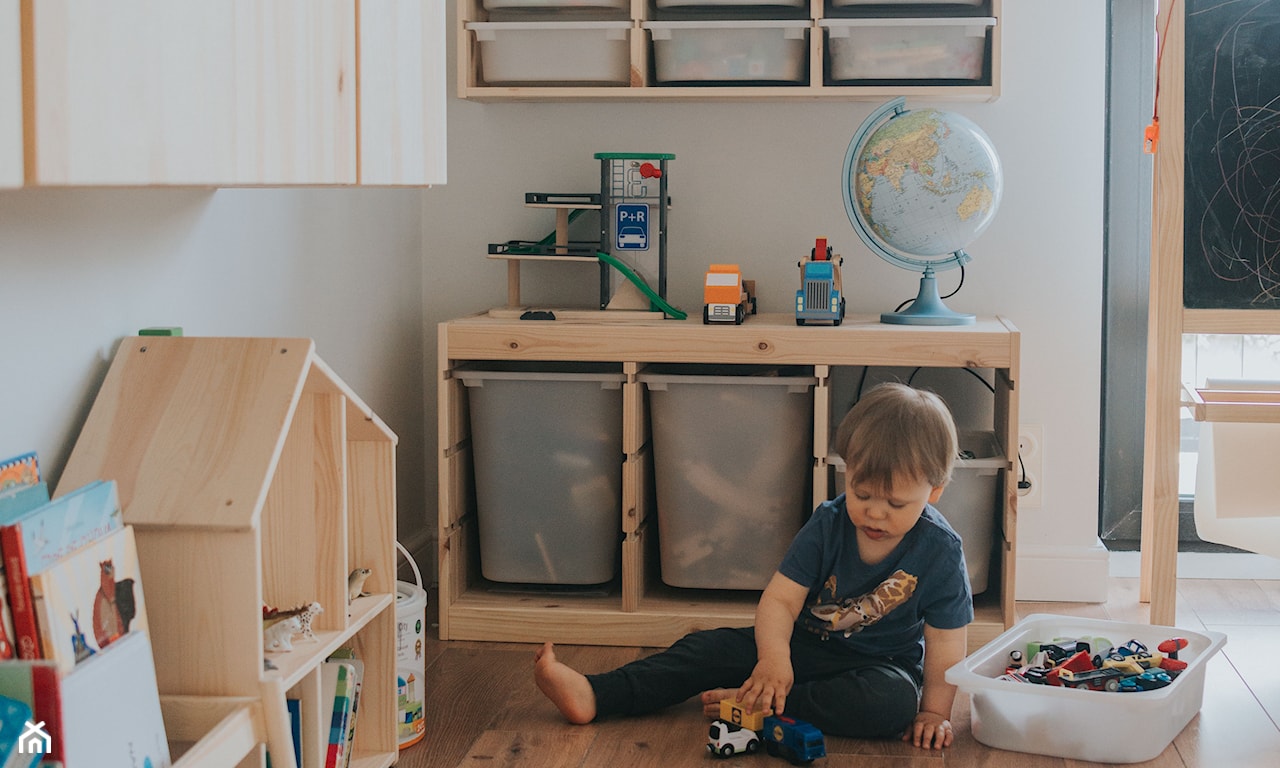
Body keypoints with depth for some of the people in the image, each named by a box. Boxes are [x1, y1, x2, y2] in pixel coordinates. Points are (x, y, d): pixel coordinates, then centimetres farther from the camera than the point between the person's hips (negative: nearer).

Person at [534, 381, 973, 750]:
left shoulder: (940, 552, -17)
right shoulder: (828, 525, -10)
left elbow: (945, 643, -11)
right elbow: (780, 599, -16)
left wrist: (933, 712, -16)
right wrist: (773, 658, -34)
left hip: (883, 663, -3)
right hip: (804, 645, 3)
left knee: (895, 701, -37)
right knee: (715, 647, -12)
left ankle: (757, 706, -32)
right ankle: (595, 696, -22)